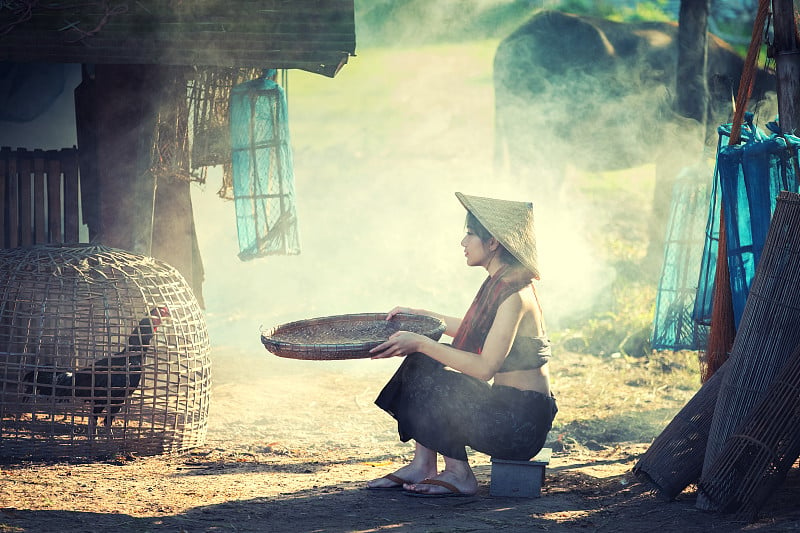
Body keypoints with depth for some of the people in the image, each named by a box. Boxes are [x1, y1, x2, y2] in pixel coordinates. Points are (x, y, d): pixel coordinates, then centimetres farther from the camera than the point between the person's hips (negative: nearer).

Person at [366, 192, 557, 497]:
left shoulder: (515, 295, -19)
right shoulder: (500, 284, 10)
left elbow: (484, 367, -25)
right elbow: (472, 332, 29)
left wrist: (422, 343, -22)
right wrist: (420, 315, 27)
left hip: (522, 423, -10)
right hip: (507, 407, 10)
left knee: (427, 378, -15)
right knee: (421, 363, 5)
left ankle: (458, 475, -5)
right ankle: (423, 466, 4)